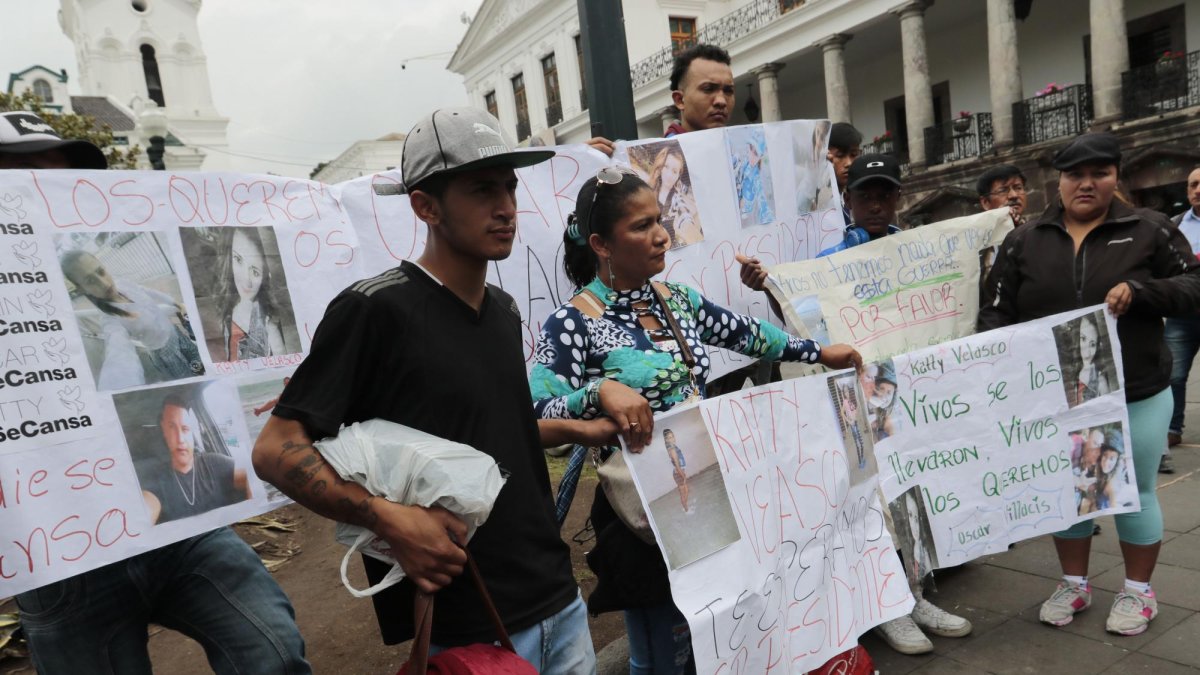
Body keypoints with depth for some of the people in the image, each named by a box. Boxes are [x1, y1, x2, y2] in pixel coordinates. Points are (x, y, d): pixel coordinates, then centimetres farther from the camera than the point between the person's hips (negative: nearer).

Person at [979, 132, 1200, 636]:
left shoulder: (1149, 230, -1)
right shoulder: (1024, 241, 2)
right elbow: (995, 313, -1)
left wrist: (1140, 290, -19)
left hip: (1136, 397, -1)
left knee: (1134, 491, 12)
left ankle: (1138, 591, 32)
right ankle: (1074, 585, 32)